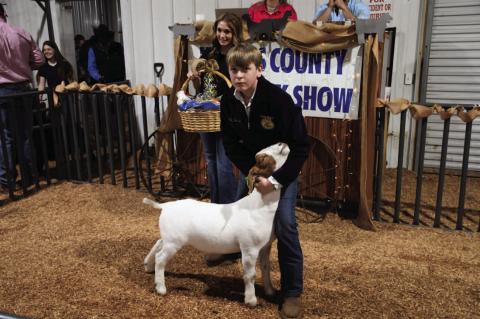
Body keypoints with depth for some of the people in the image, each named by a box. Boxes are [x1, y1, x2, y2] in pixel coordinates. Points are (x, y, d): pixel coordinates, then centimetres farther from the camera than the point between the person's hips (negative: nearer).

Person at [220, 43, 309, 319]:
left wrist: (276, 180, -28)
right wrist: (251, 172, -17)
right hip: (250, 166, 5)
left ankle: (293, 291, 5)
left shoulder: (279, 99, -28)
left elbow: (301, 146, -24)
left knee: (285, 226, -10)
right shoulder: (229, 102, -13)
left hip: (283, 167, -5)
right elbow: (231, 144, -4)